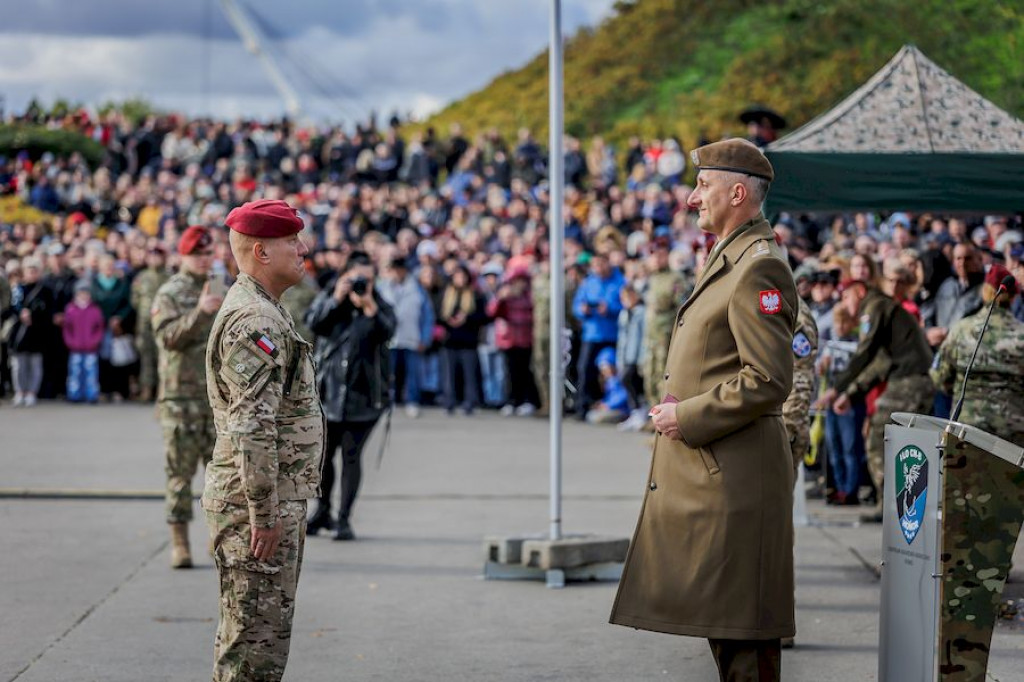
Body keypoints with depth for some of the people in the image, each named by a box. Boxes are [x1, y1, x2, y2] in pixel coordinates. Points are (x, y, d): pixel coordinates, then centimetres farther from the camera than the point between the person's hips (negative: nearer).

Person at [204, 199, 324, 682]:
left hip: (276, 501, 11)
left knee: (260, 629, 17)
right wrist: (263, 512, -24)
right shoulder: (253, 321, -18)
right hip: (255, 501, -11)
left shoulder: (265, 311, 17)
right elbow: (252, 427, -25)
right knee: (257, 635, -6)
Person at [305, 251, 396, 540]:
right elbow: (313, 323, -11)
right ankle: (323, 510, 29)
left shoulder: (379, 305, 7)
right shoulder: (328, 298, 7)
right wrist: (336, 299, -16)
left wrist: (369, 306, -23)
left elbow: (388, 330, -13)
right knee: (322, 453, 9)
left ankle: (344, 519, 3)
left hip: (364, 394, -1)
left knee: (352, 455, -4)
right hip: (329, 389, 1)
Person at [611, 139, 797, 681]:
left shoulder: (759, 269, -16)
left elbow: (768, 382, -23)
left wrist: (689, 417, -16)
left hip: (734, 473, -10)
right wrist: (676, 404, 12)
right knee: (718, 612, 15)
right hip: (705, 470, 10)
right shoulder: (727, 259, 16)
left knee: (742, 625, -6)